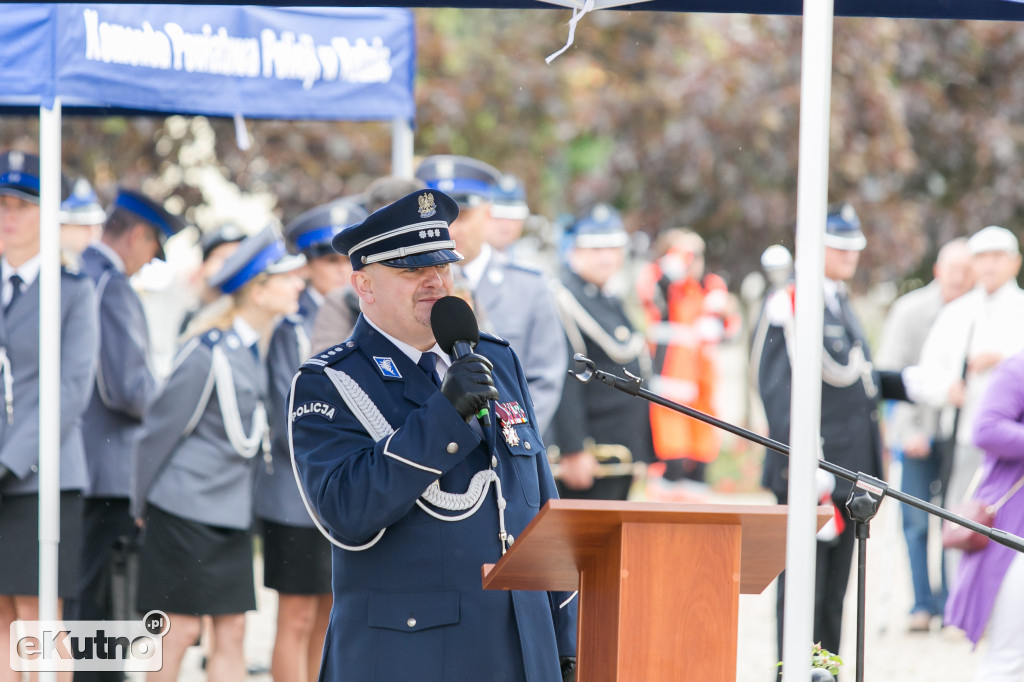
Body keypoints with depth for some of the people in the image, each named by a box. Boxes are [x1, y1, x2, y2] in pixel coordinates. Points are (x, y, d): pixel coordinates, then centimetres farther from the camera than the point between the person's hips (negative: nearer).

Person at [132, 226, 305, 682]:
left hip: (232, 514, 7)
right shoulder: (211, 354, -18)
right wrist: (141, 505, -1)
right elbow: (160, 428, -9)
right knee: (181, 629, -1)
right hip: (186, 510, -7)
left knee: (231, 632, 5)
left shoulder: (259, 345, 5)